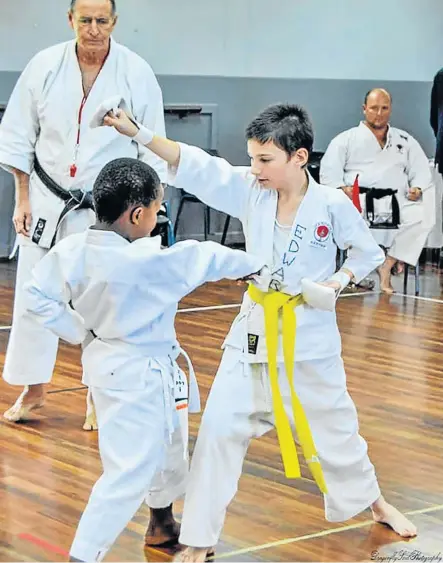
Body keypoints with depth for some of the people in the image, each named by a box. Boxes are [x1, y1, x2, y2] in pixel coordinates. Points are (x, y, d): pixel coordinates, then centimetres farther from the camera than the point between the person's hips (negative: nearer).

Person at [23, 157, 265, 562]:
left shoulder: (71, 250, -9)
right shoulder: (147, 260, -28)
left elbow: (37, 298, 1)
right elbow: (203, 258, -13)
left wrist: (79, 330, 7)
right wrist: (254, 264, 2)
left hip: (109, 361, 9)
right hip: (140, 376, -9)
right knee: (129, 472, -2)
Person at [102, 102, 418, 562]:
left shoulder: (332, 205, -13)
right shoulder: (249, 190, -7)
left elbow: (369, 253, 1)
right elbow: (193, 165, -16)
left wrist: (336, 282, -16)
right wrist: (137, 132, -26)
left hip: (310, 335, -2)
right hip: (254, 330, 2)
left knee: (333, 425, 14)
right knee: (220, 427, -5)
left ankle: (374, 502, 42)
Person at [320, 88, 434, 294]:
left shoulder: (406, 141, 22)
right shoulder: (346, 139, 13)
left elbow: (421, 170, 19)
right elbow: (329, 171, 4)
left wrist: (417, 188, -3)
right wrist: (341, 188, -16)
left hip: (395, 202, 2)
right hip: (359, 200, -2)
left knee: (423, 215, -28)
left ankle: (389, 263, -19)